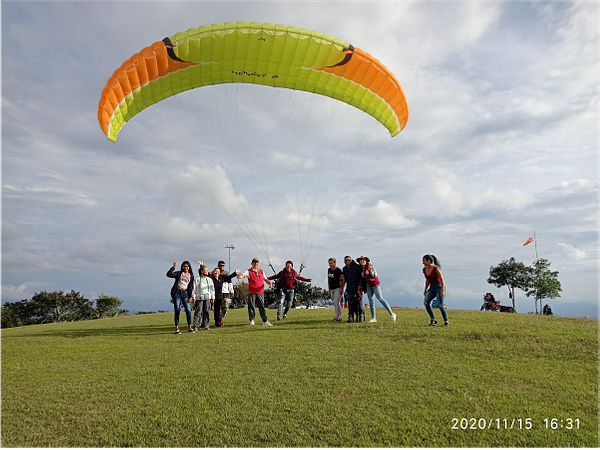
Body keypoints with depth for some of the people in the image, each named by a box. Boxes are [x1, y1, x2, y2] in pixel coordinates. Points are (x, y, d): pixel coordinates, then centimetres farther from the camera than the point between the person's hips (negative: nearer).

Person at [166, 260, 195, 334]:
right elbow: (169, 274, -12)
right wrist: (173, 267, -19)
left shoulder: (191, 276, 10)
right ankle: (177, 329, 2)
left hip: (185, 293, 2)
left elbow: (191, 287, 8)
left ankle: (190, 328, 8)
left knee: (188, 310, -4)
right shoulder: (178, 273, 4)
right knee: (177, 311, -2)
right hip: (176, 292, -2)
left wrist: (190, 297, 3)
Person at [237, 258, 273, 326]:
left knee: (262, 307, 5)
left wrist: (270, 283, 1)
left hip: (260, 292, 3)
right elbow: (243, 275, -15)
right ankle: (252, 320, 9)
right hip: (252, 292, -3)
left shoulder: (261, 271, 16)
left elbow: (265, 279, 22)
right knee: (251, 306, -3)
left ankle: (265, 321, 9)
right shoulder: (249, 271, 2)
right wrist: (239, 276, -39)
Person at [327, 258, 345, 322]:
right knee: (335, 303, 10)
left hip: (338, 288, -7)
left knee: (336, 302, -13)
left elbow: (343, 279, -14)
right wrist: (329, 289, 17)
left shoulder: (338, 270, -13)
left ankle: (338, 317, -8)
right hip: (332, 289, 7)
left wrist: (342, 288, -17)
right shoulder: (329, 270, 9)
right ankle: (338, 316, 18)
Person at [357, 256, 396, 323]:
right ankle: (373, 318, 1)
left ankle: (392, 314, -2)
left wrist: (370, 270, -32)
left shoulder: (370, 266, -14)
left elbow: (375, 275, -16)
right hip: (369, 285, 7)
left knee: (380, 298, -10)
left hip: (375, 284, -7)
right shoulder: (361, 268, 7)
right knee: (370, 299, -2)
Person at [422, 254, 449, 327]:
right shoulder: (424, 269, 3)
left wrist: (443, 291, -24)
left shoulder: (436, 269, -19)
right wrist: (425, 290, 10)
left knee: (440, 306, -16)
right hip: (432, 288, 6)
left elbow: (442, 280, -18)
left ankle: (446, 321, 6)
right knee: (426, 303, -15)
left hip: (440, 287, -6)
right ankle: (433, 320, -7)